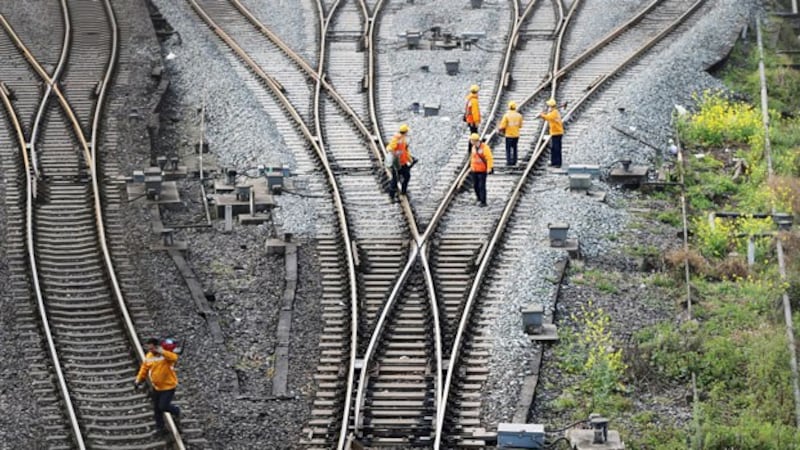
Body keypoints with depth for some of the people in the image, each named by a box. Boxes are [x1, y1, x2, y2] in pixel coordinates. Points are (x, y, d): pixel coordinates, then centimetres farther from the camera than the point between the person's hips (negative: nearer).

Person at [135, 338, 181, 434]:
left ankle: (176, 411, 23)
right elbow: (144, 369, 8)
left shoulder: (165, 354, -21)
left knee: (163, 407, -9)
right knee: (157, 408, 13)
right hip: (156, 387, 6)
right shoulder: (148, 356, -4)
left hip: (168, 387, -6)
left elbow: (174, 358, -43)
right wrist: (139, 379, 1)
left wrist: (161, 352, -49)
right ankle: (160, 427, 31)